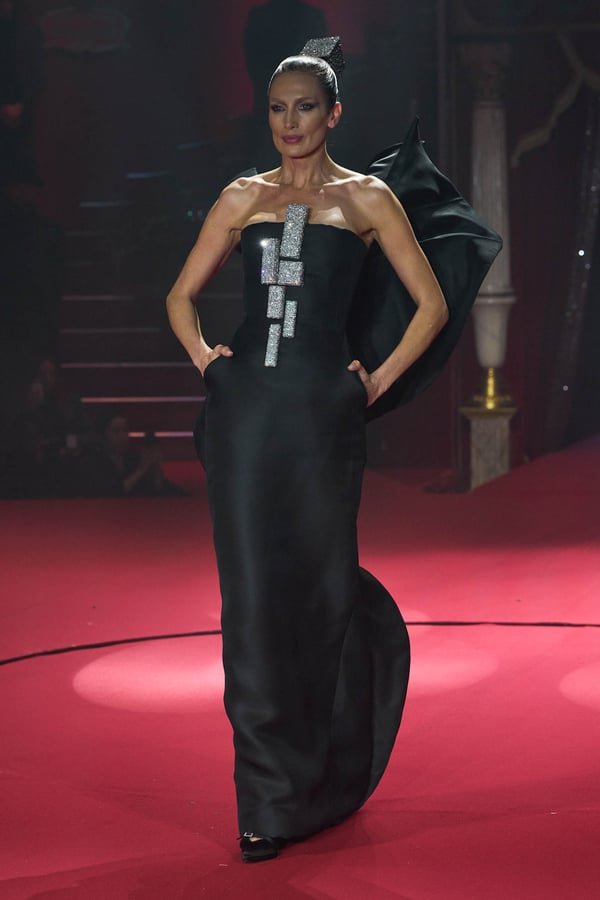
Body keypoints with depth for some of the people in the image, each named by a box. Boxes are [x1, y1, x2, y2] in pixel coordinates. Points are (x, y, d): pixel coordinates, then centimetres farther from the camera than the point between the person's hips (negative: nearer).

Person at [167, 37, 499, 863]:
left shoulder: (366, 198, 6)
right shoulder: (245, 197, 13)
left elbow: (432, 305, 6)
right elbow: (182, 294, 20)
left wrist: (379, 382, 0)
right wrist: (203, 357, 5)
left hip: (321, 413, -2)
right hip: (243, 410, 2)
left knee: (320, 590, 4)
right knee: (253, 597, 1)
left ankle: (328, 778, 26)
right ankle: (267, 800, 9)